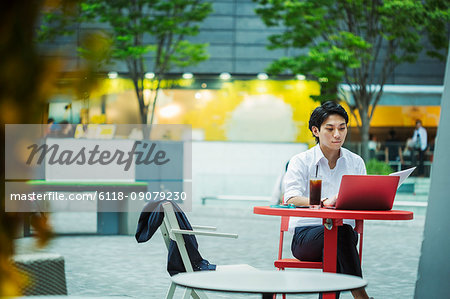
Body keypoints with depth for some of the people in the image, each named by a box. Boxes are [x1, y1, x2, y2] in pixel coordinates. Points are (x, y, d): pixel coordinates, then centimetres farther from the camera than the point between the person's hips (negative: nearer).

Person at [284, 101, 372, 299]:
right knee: (341, 232, -36)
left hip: (343, 232, 3)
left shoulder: (356, 162, 15)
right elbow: (291, 199, -12)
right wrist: (325, 202, -32)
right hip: (306, 235, -2)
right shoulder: (301, 162, 5)